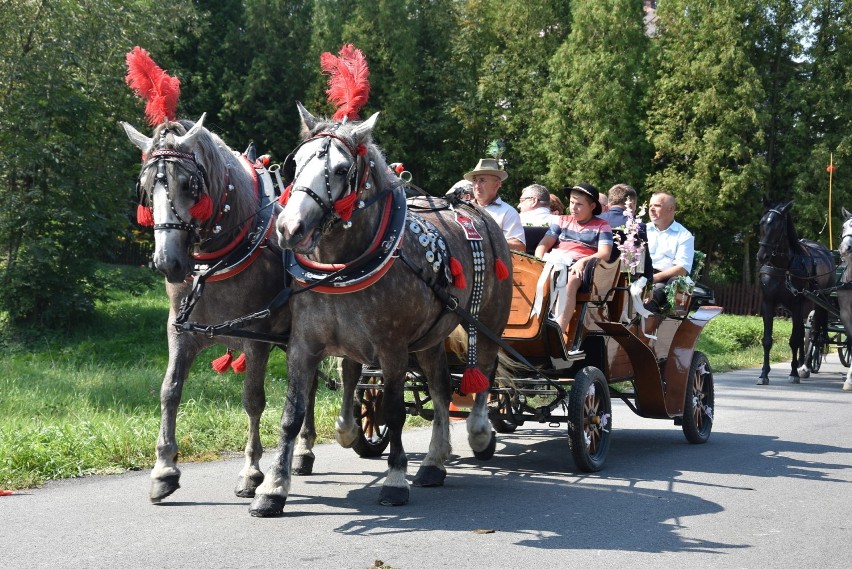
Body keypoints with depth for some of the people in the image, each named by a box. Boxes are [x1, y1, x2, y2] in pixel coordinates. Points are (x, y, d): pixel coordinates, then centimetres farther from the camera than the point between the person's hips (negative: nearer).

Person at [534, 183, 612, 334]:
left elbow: (604, 253, -1)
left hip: (579, 267, -4)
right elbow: (544, 244, 17)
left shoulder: (602, 226, 15)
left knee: (568, 284, -39)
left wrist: (583, 261, -19)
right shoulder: (563, 221, 26)